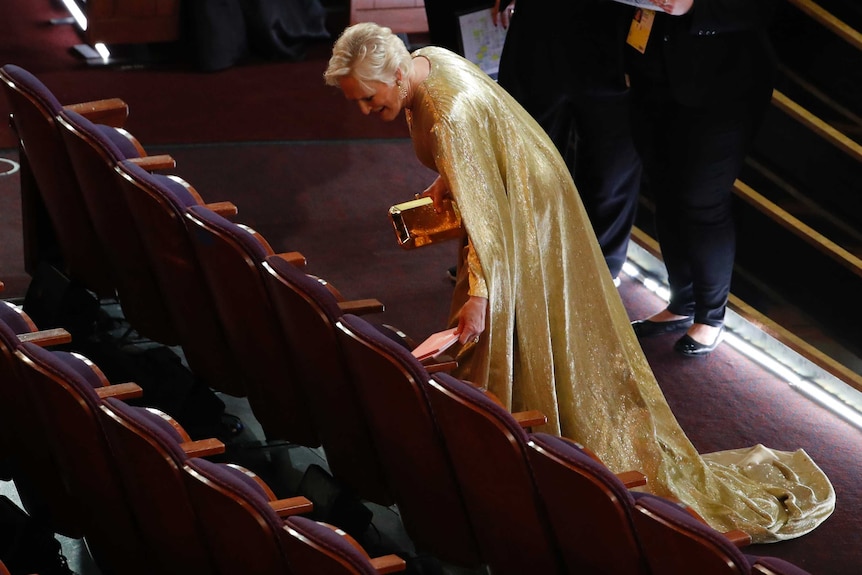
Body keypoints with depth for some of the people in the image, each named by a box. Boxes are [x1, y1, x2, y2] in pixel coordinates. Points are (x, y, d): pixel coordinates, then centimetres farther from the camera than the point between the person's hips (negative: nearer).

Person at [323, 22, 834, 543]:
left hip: (528, 215, -9)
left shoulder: (450, 114, -35)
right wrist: (445, 180, 5)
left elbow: (483, 213, -34)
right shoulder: (421, 64, -6)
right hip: (510, 199, 9)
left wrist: (478, 296, -35)